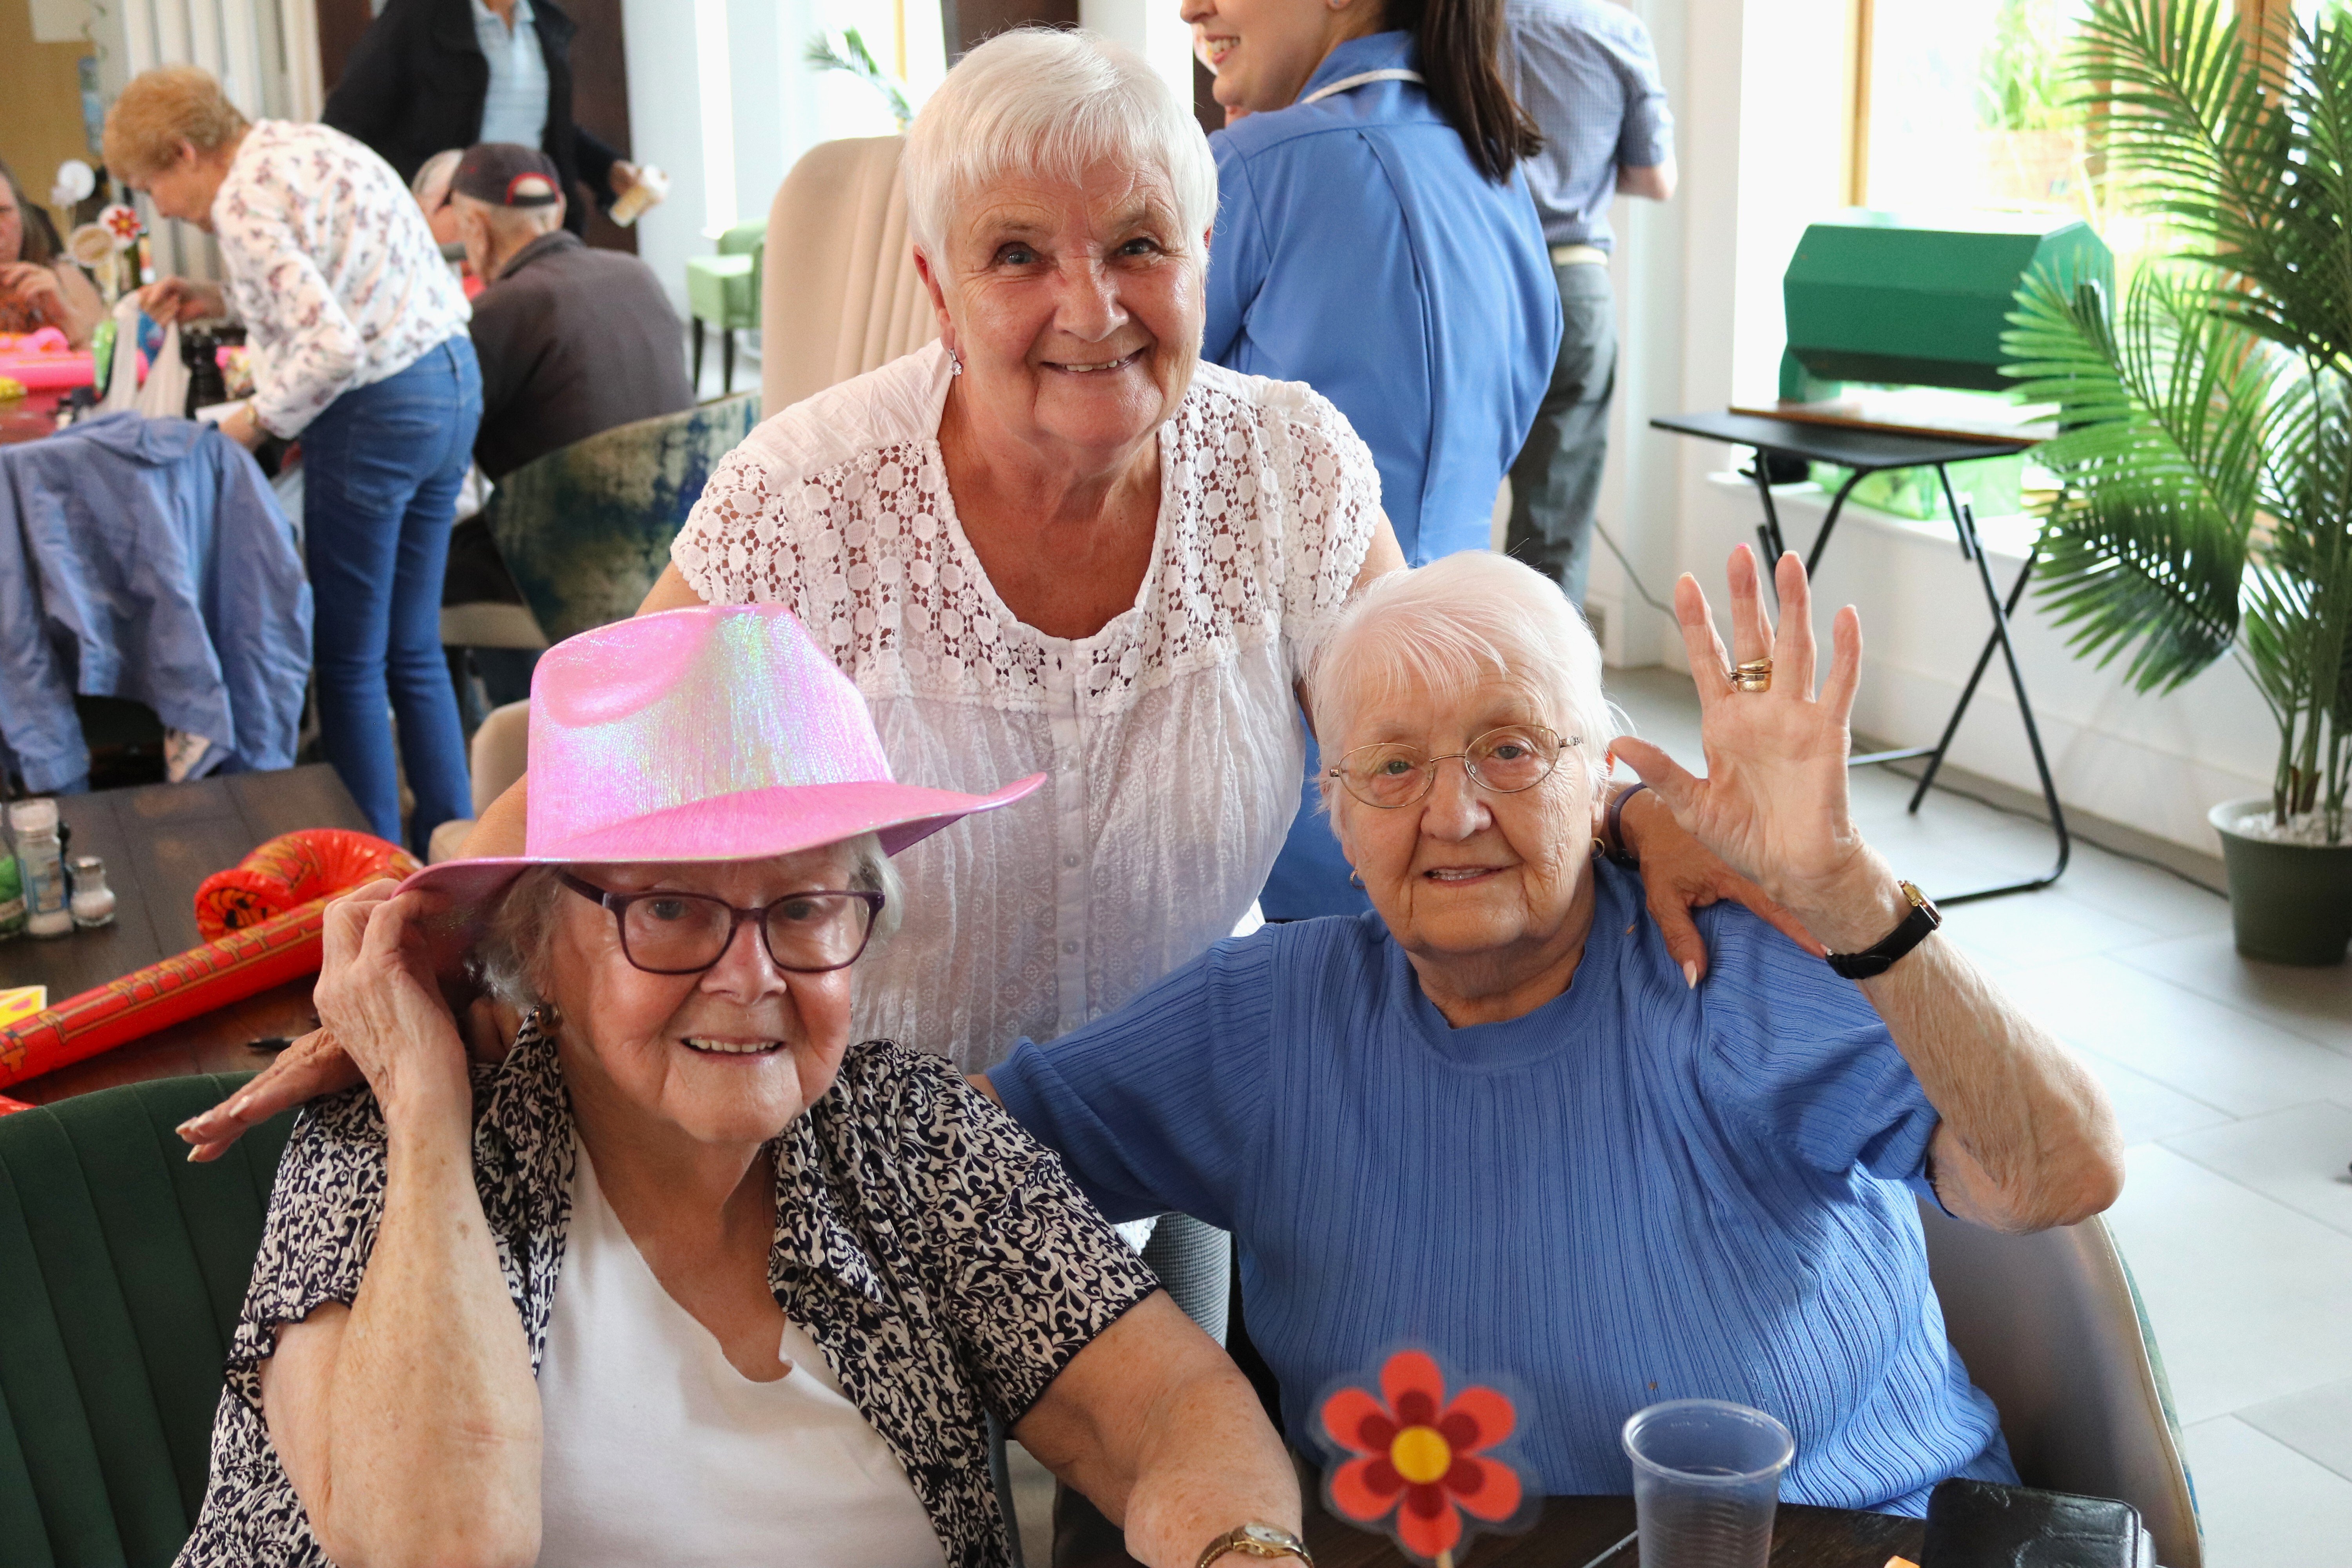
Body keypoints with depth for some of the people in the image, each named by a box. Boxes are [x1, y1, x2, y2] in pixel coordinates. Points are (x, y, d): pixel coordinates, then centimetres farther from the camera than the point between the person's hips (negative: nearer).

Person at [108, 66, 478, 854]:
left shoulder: (245, 204, -16)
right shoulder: (301, 143, 14)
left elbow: (332, 346, -24)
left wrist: (259, 419, -9)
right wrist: (221, 300, 16)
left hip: (379, 409, -9)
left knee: (350, 661, 3)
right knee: (414, 650, 15)